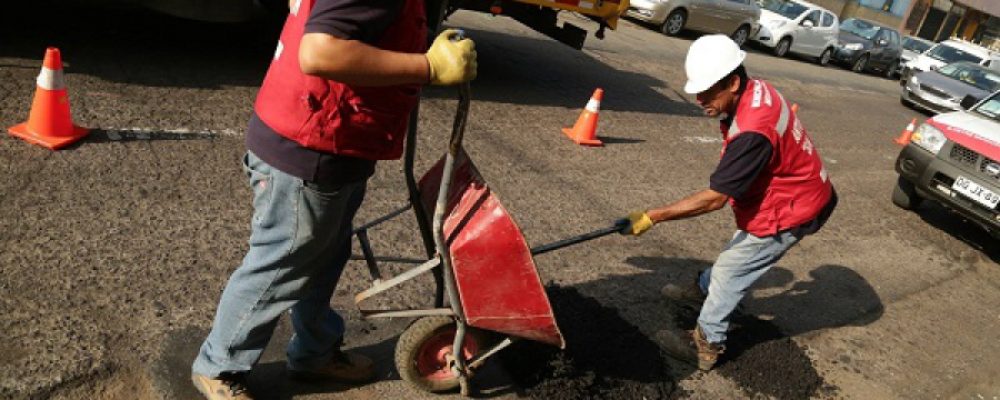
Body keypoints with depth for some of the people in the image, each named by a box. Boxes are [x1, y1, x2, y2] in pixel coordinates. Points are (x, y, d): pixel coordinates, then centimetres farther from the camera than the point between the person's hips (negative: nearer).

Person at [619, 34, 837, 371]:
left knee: (729, 269, 2)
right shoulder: (756, 89, -9)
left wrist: (652, 217, -29)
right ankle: (703, 290, 49)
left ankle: (705, 346, 16)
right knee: (738, 249, 27)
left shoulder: (752, 131, -37)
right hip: (801, 191, 9)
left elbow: (714, 199, -33)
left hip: (792, 208, -9)